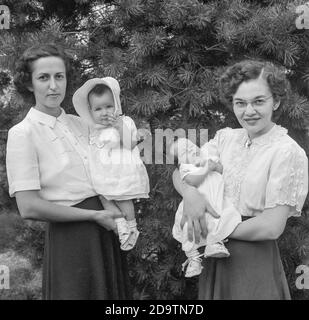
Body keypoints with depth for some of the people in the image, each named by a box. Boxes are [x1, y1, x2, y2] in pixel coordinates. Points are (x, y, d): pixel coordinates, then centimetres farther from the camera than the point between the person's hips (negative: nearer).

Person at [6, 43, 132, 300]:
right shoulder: (23, 134, -10)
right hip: (70, 237, -6)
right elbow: (29, 207, -16)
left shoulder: (79, 123, 8)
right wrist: (94, 215, -14)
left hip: (108, 229, 6)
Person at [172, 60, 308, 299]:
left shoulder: (288, 152, -14)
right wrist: (190, 193, -20)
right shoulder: (226, 138, 3)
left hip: (254, 259, -5)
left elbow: (271, 227, -19)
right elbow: (180, 171, 2)